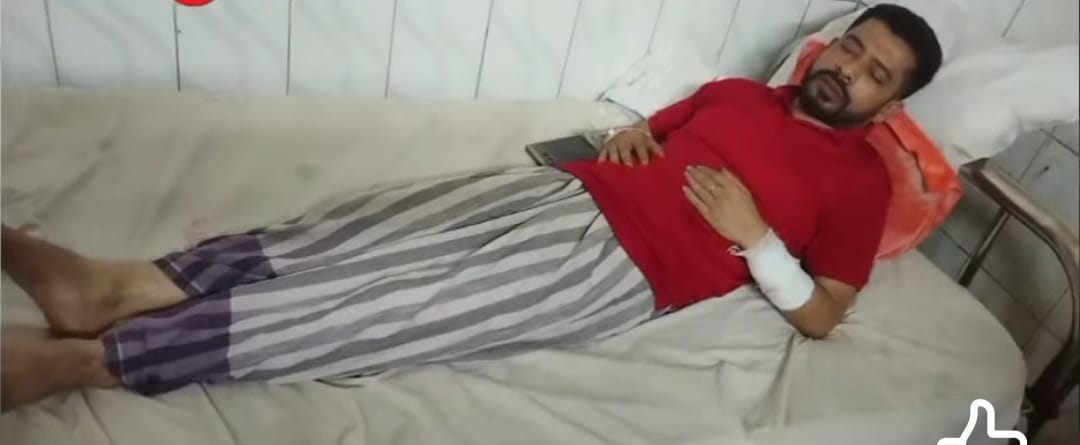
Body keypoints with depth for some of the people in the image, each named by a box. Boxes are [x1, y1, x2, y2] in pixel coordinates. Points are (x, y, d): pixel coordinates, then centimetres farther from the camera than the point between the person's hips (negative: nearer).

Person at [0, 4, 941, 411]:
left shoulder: (860, 180, 8)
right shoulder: (738, 92, 23)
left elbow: (821, 314, 2)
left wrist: (751, 234, -11)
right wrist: (632, 134, 4)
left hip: (618, 270, -6)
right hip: (566, 195, 7)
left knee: (405, 306, -19)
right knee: (375, 231, -13)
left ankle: (86, 358, -18)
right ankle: (122, 285, -14)